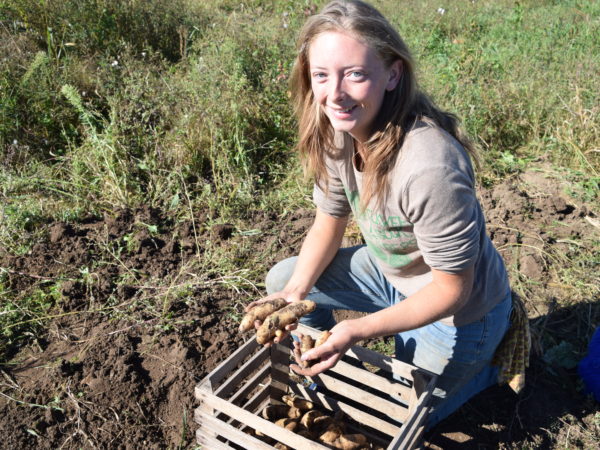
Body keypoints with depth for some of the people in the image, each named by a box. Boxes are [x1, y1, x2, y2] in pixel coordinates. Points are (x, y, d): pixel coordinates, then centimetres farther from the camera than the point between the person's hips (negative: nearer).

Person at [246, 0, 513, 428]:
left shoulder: (429, 167, -39)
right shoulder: (338, 129, -16)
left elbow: (452, 289, -27)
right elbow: (329, 223, -2)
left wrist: (360, 329, -32)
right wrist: (295, 292, -15)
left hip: (458, 312, -6)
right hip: (390, 273, 6)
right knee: (281, 280, 4)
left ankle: (494, 359, 27)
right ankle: (322, 364, 28)